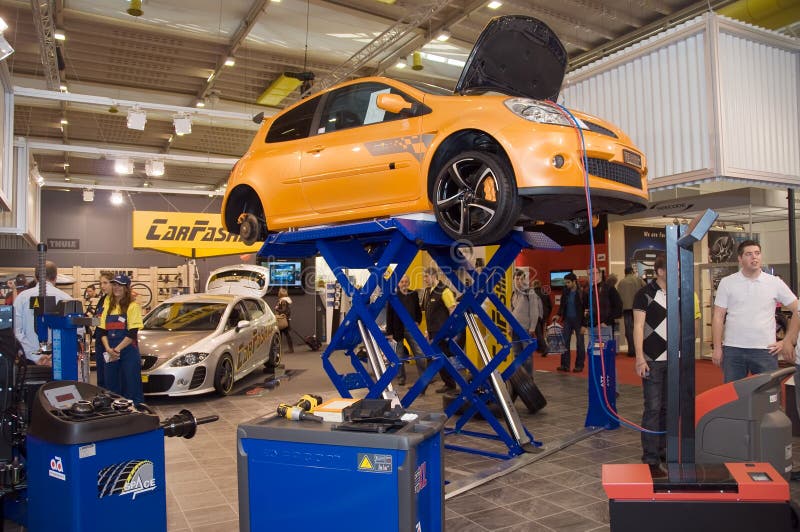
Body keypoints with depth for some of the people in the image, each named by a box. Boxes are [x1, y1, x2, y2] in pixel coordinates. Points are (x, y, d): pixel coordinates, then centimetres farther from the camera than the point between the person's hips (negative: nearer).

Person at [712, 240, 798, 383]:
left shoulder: (775, 283, 3)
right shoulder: (727, 282, 3)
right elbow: (718, 317, 2)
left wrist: (788, 341, 3)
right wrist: (717, 348, -2)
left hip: (765, 350, 0)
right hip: (733, 349, 0)